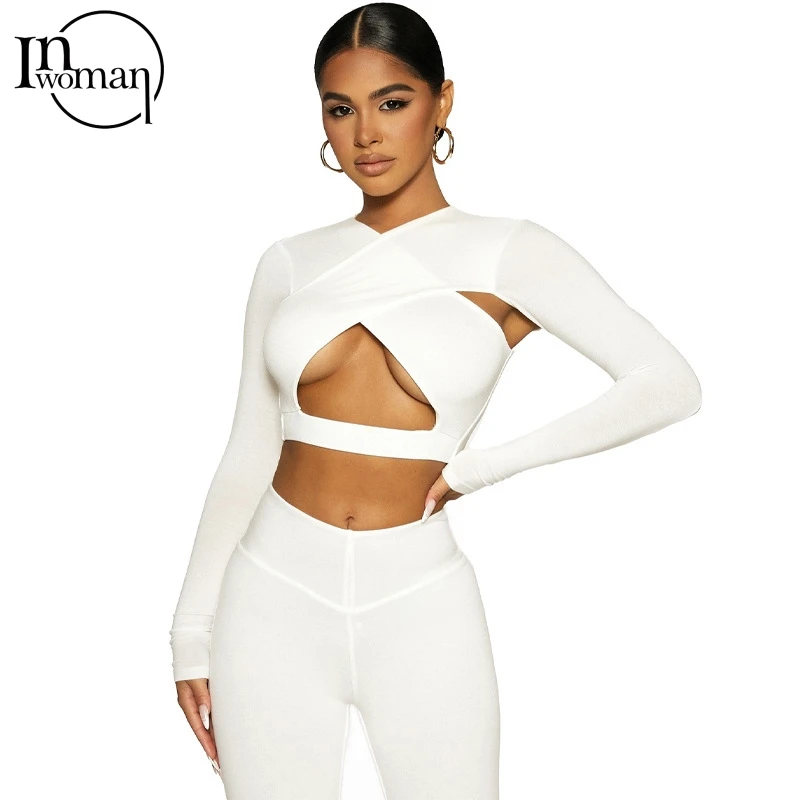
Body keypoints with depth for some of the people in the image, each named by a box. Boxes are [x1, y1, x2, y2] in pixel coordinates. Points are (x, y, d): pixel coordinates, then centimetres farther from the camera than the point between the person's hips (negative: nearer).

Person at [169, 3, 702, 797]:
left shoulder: (507, 254, -3)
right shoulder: (290, 263, 6)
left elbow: (668, 384, -12)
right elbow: (248, 453, 9)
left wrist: (484, 466, -12)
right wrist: (194, 627, 8)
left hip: (418, 606, -2)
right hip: (274, 599, 3)